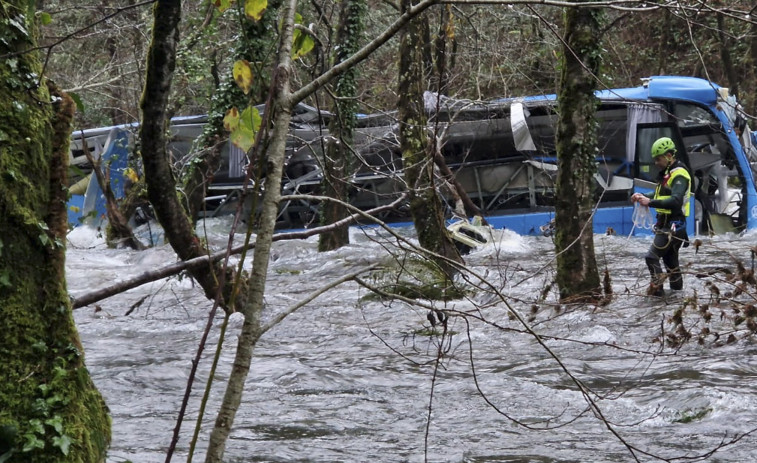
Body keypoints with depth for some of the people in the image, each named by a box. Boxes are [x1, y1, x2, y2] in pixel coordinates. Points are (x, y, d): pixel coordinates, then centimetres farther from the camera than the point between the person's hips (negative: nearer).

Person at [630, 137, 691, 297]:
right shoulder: (667, 173, 15)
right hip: (665, 224, 10)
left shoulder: (679, 175, -17)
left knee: (652, 256, -17)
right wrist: (643, 196, 6)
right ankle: (676, 287, 30)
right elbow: (660, 195, 25)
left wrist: (651, 202, -35)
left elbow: (676, 201, -30)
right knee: (670, 258, 20)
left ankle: (657, 286, -19)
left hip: (672, 226, -10)